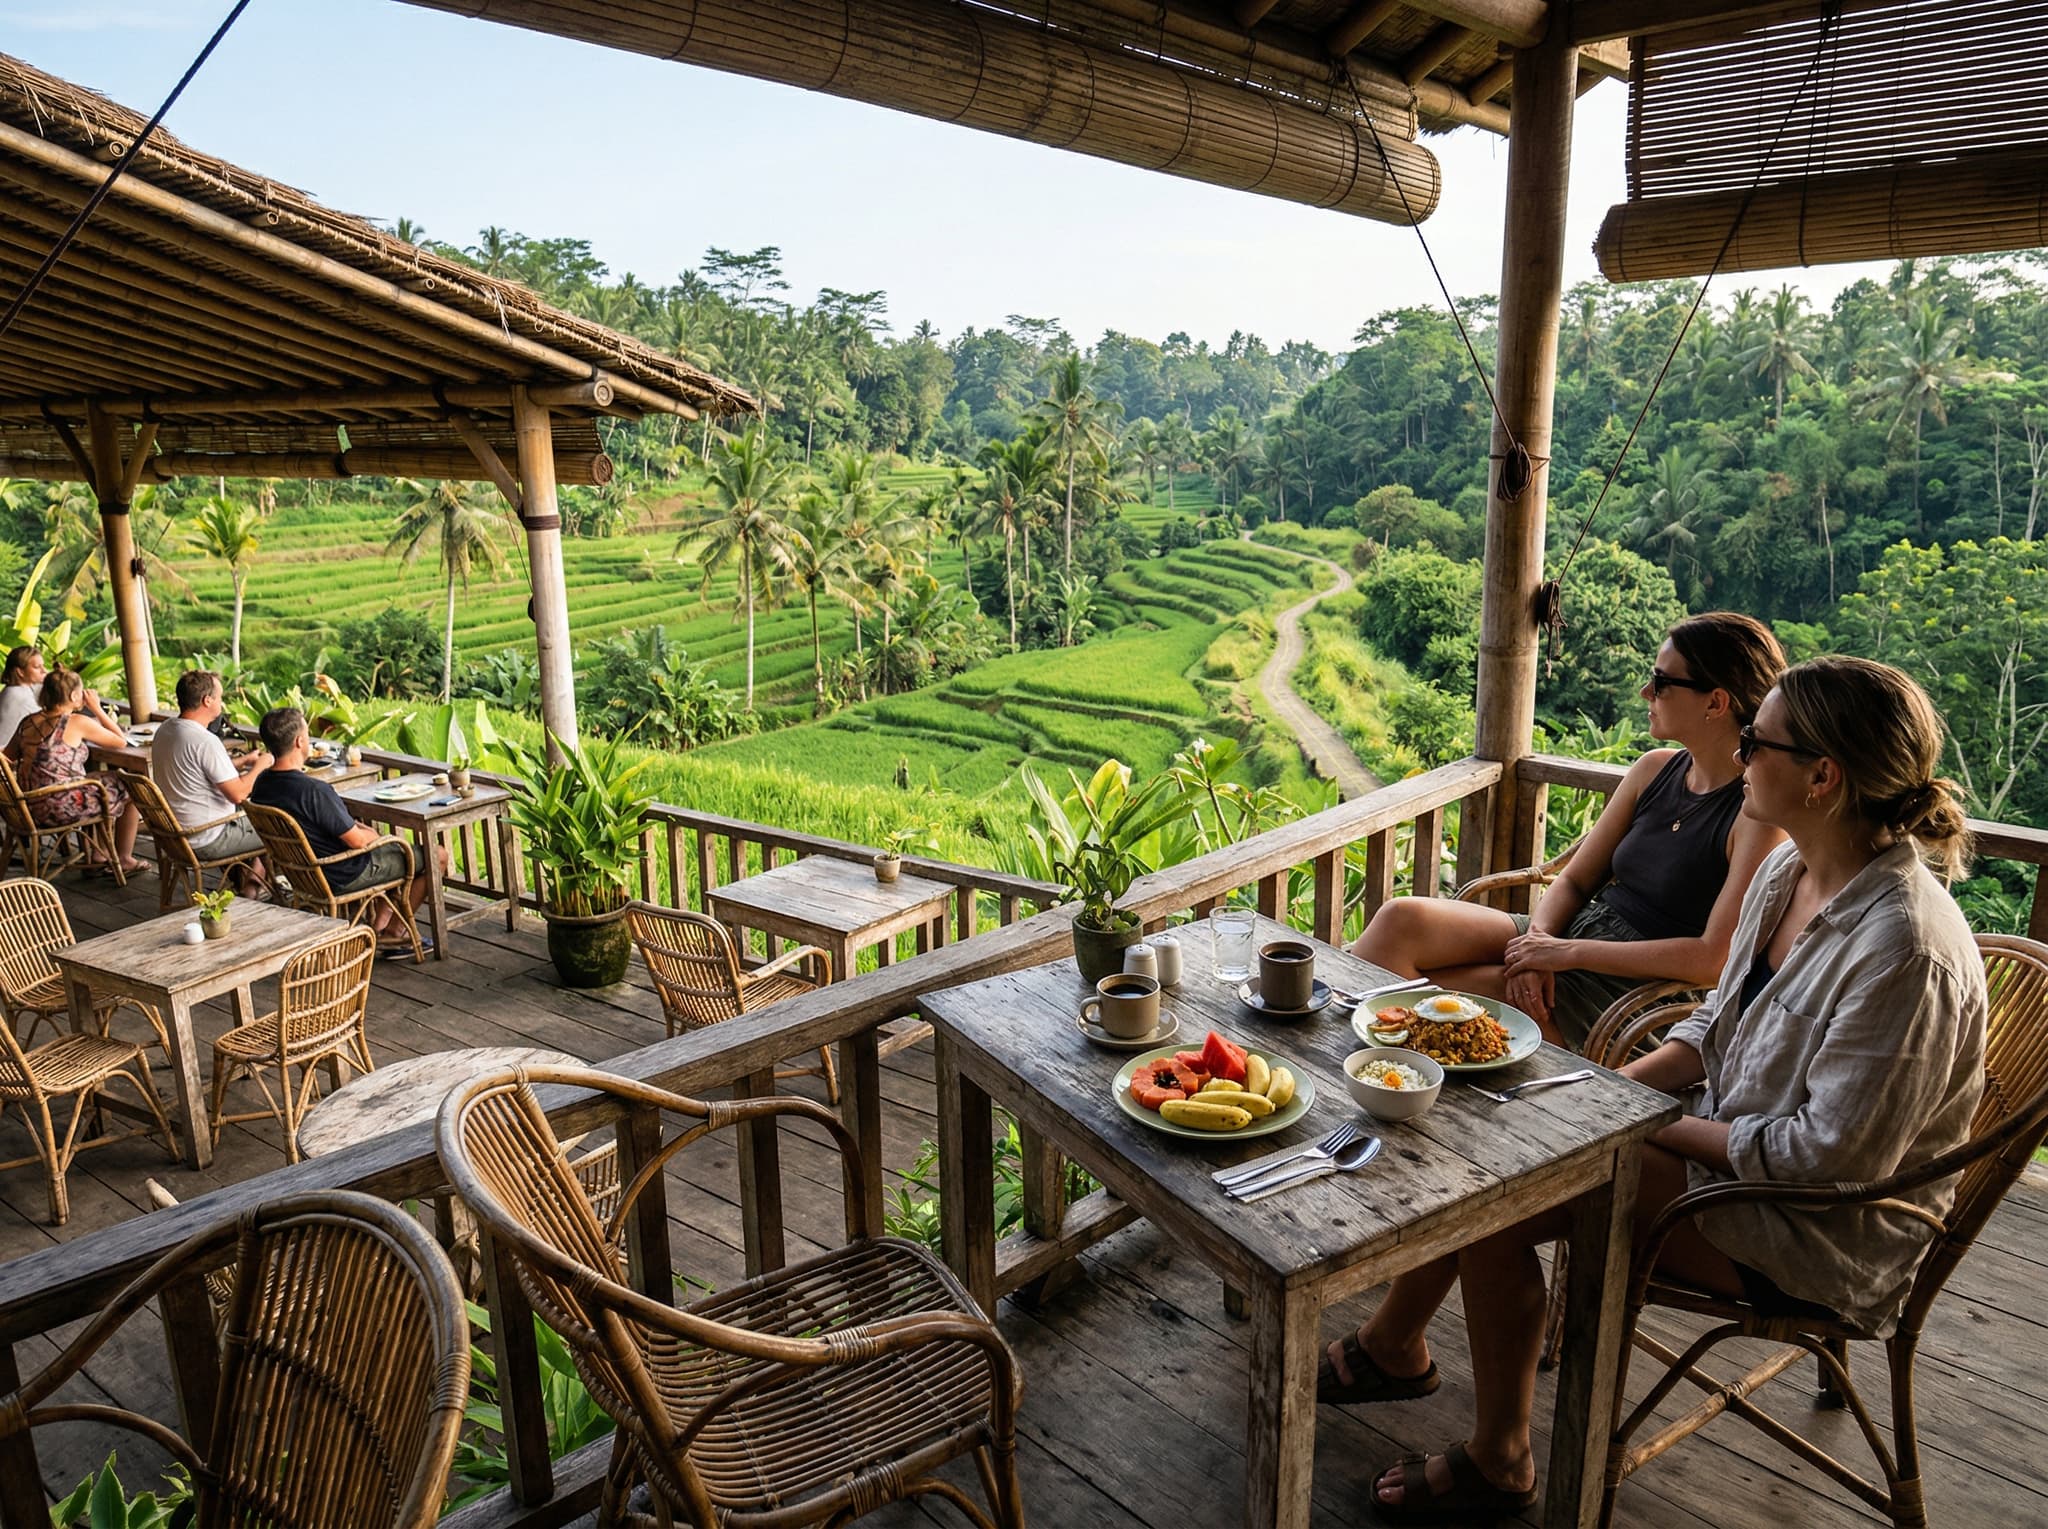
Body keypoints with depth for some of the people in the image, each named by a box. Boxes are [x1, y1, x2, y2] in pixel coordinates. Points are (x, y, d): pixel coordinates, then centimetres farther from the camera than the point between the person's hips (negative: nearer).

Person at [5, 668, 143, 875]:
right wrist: (97, 708, 2)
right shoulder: (77, 723, -13)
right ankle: (124, 861, 24)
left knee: (104, 784, 31)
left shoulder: (27, 723, 5)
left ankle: (97, 858, 32)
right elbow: (121, 741, -4)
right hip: (62, 809, -7)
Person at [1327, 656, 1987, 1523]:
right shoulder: (1789, 871, -1)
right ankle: (1391, 1349, 19)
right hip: (1728, 1140, 8)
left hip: (1821, 1237, -8)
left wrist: (1656, 1125, -16)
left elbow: (1833, 1152, -26)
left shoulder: (1904, 948, -28)